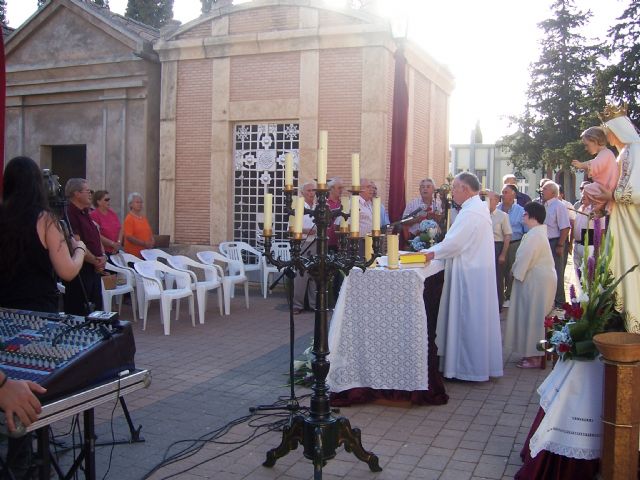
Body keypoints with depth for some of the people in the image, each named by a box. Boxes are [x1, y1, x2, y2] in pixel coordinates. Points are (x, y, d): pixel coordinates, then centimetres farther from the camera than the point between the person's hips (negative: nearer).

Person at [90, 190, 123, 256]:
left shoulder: (113, 213, 12)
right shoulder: (94, 215, -8)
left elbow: (120, 229, 11)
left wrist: (118, 242, -5)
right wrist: (113, 244, -13)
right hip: (102, 251, -5)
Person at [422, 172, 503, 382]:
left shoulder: (470, 212, -19)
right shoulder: (480, 207, 13)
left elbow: (453, 243, -22)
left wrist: (431, 253, -8)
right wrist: (434, 250, 10)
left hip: (470, 275, -10)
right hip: (480, 270, 10)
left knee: (468, 319, 0)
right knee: (479, 318, 15)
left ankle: (470, 368, 9)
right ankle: (482, 363, 25)